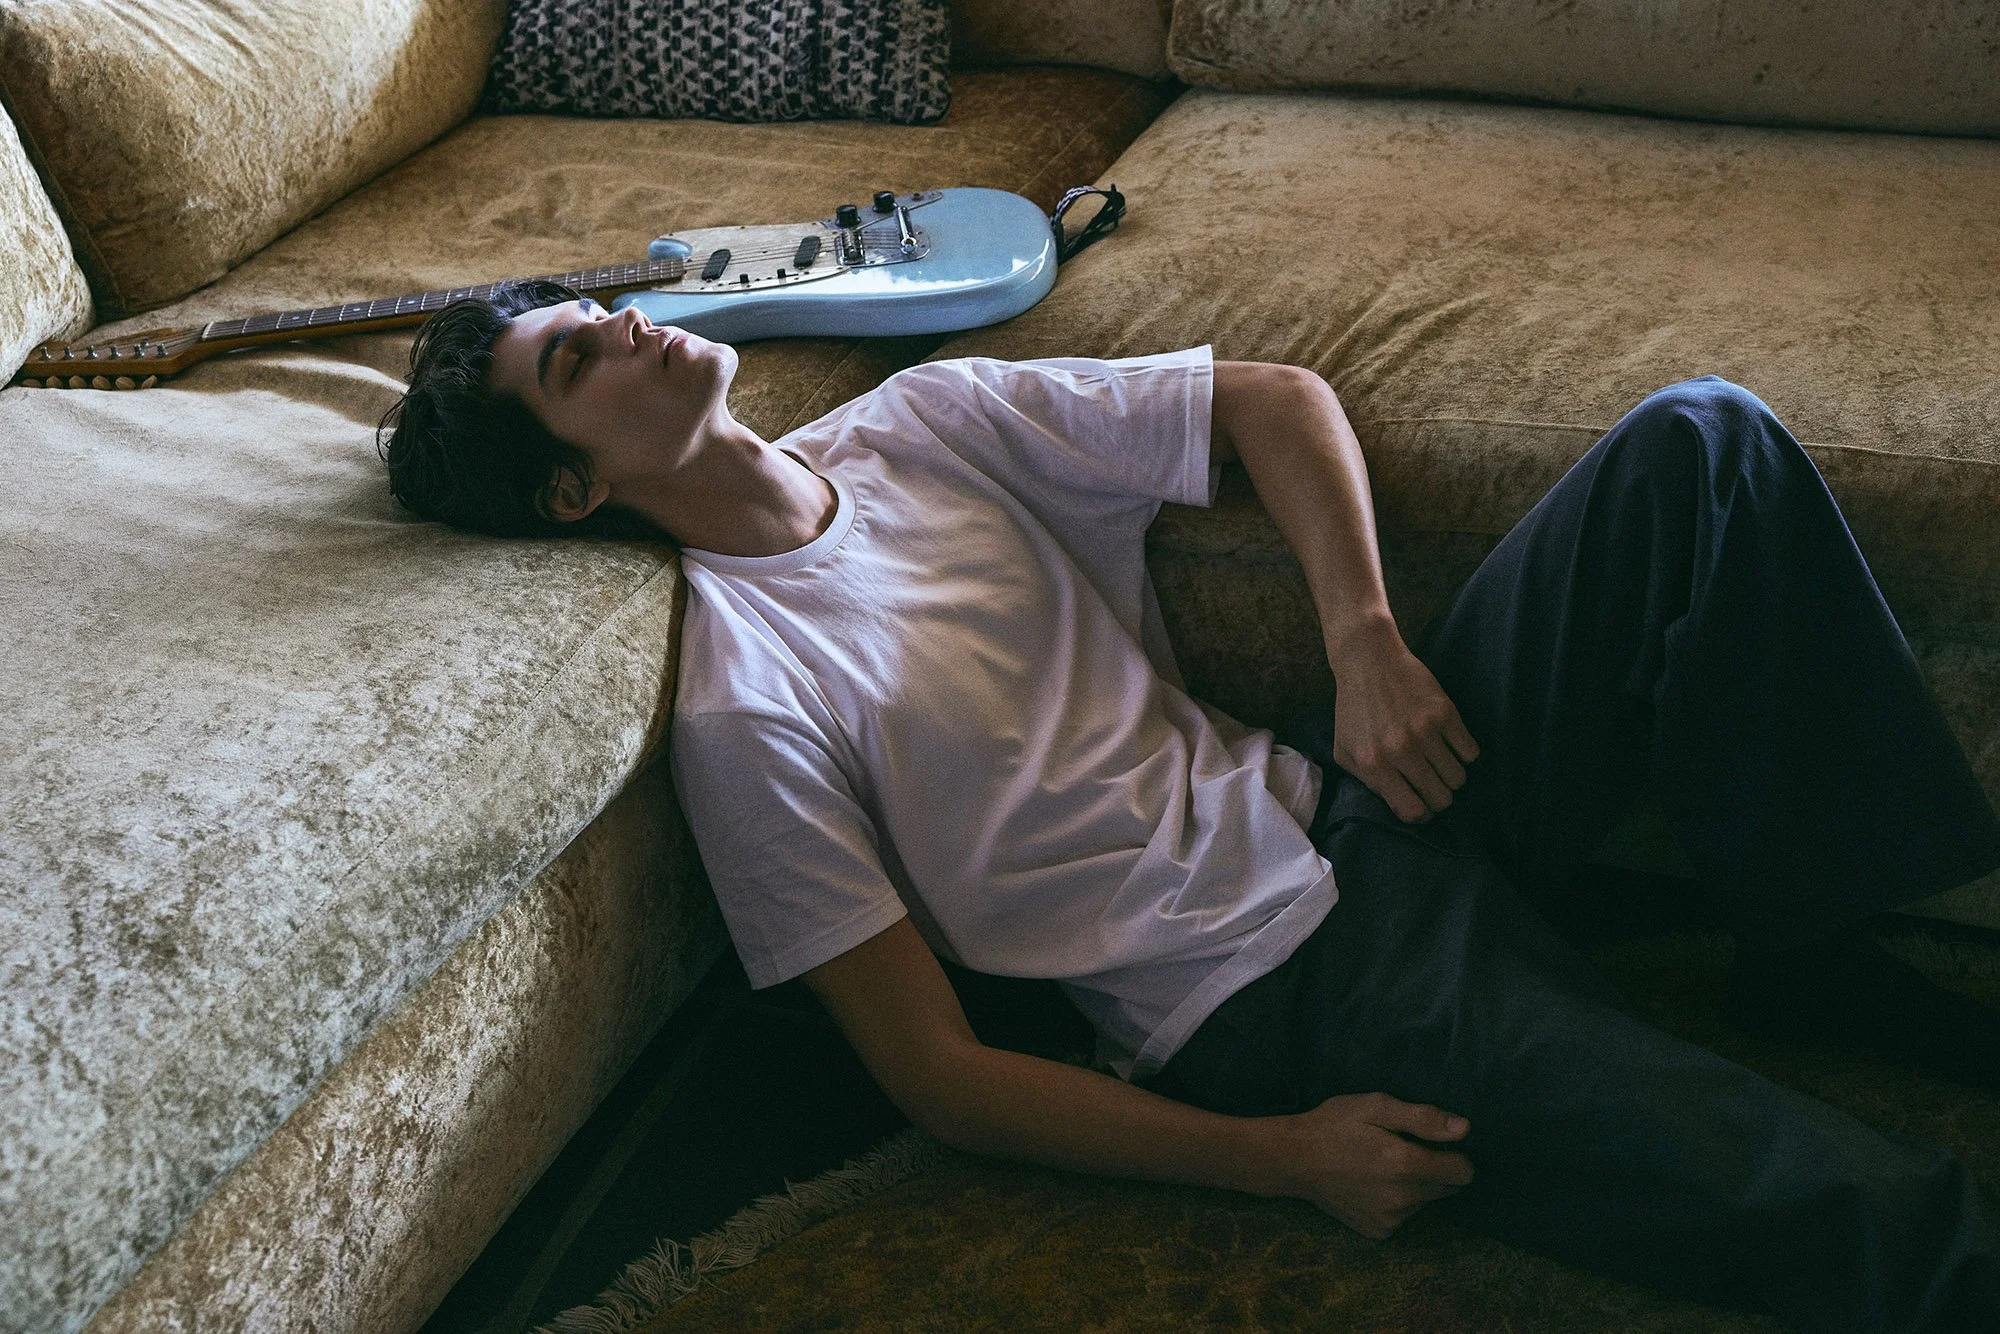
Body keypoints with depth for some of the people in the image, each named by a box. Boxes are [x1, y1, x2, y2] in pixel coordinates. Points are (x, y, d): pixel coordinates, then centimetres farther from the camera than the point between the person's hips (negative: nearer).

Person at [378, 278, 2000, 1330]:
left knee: (1700, 443, -10)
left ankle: (1818, 953, 3)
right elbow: (937, 1075, -11)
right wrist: (1280, 1158, -16)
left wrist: (1365, 642, -6)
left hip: (1361, 802, 7)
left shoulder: (926, 423, 6)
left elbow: (1280, 401, 10)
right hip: (1283, 1004, -7)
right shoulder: (741, 709, -11)